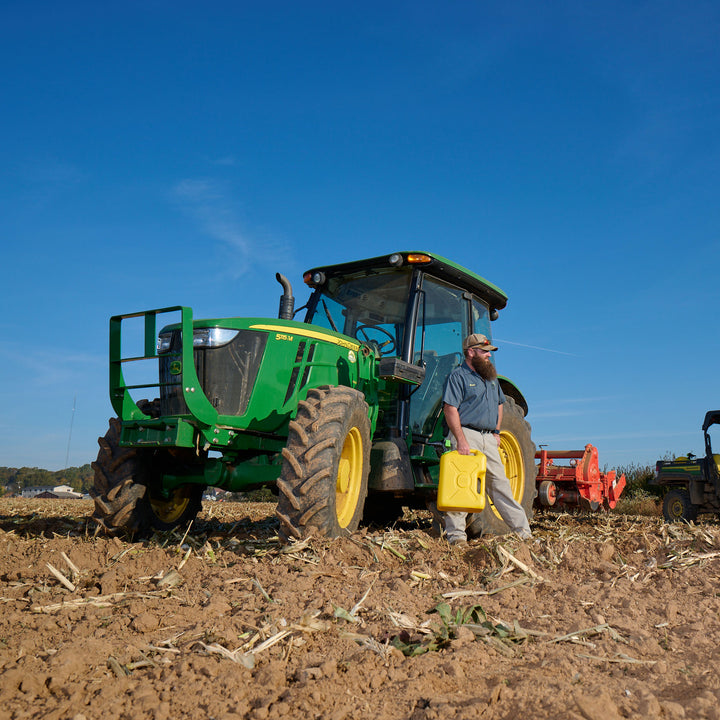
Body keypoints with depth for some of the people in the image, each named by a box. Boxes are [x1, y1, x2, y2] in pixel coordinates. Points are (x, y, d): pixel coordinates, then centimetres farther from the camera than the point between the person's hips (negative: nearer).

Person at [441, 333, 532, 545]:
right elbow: (450, 409, -14)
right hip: (466, 434, -7)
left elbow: (498, 405, 28)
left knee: (500, 482, 11)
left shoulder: (491, 378, 20)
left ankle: (522, 529, 16)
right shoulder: (458, 376, -5)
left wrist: (496, 433, 15)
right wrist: (461, 440, -21)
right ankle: (455, 533, -1)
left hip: (488, 438, 7)